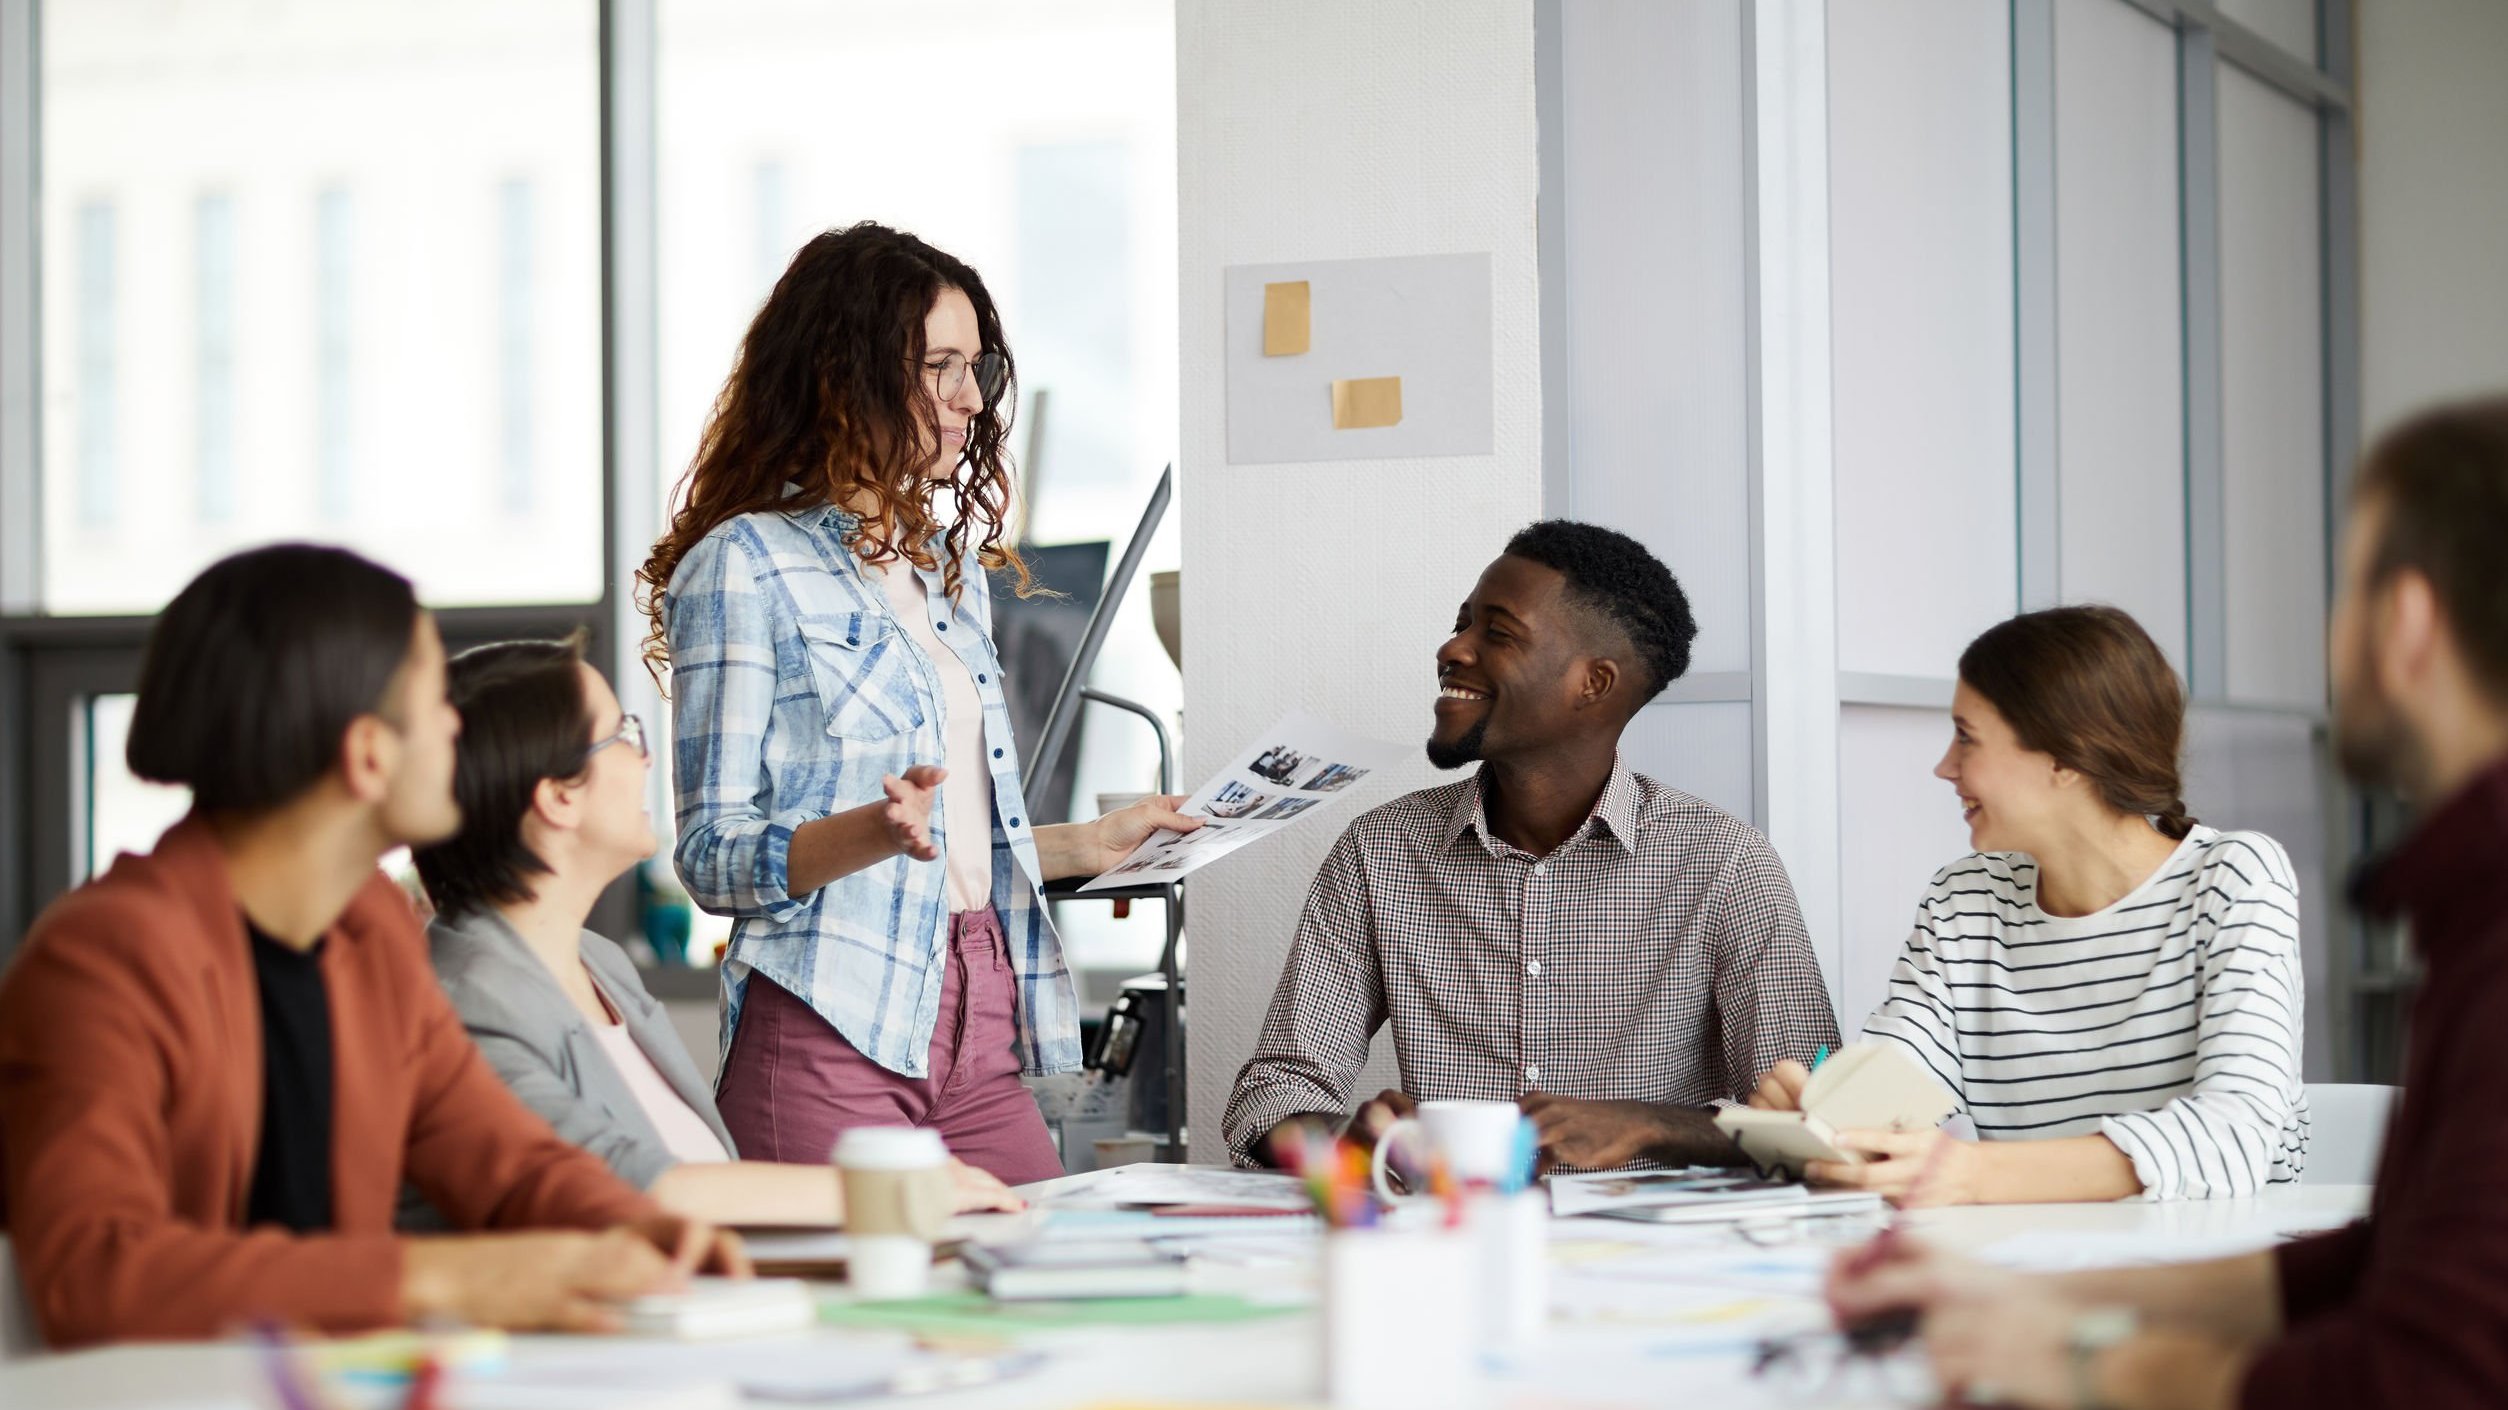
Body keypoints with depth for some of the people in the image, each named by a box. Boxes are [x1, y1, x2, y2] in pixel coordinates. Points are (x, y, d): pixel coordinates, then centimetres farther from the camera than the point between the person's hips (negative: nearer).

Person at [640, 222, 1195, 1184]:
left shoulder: (951, 565, 20)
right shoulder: (744, 566, -4)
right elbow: (713, 858, -9)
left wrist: (1089, 846, 20)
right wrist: (876, 831, -24)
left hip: (982, 1030, 7)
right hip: (830, 1032, -7)